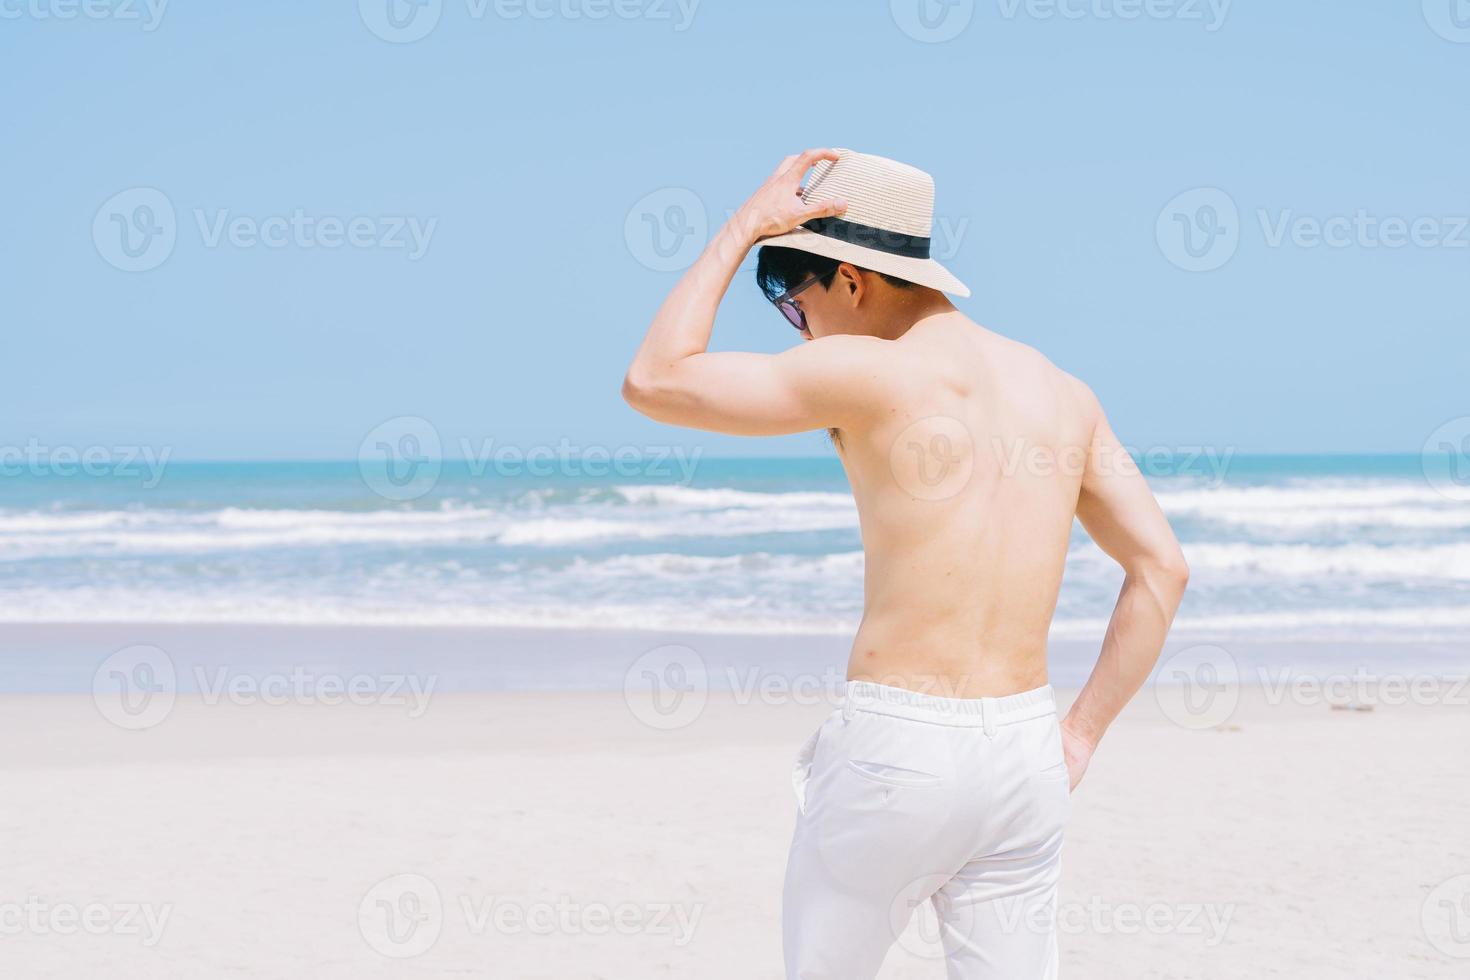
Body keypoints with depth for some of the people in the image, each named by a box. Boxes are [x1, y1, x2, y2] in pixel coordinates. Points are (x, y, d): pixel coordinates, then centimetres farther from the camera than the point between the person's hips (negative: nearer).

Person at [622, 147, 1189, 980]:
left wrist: (747, 224, 2)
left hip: (897, 749, -5)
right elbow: (1162, 569, 10)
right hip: (1027, 752, 6)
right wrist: (1081, 737, 11)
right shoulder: (1063, 392, 9)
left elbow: (654, 381, -6)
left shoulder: (868, 374, -10)